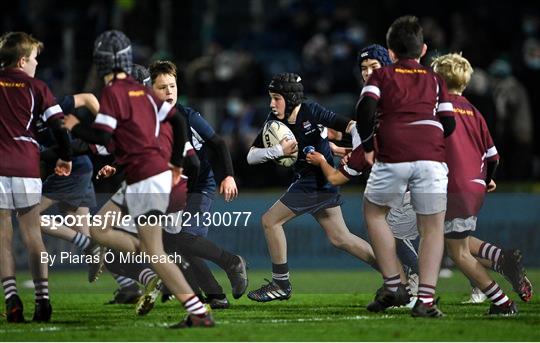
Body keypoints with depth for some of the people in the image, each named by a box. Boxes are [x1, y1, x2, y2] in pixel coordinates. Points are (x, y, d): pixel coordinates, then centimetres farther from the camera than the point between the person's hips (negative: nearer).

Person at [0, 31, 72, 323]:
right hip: (26, 167, 0)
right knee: (33, 236, 7)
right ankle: (42, 299, -1)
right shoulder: (35, 87, 6)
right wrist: (65, 157, 16)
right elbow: (58, 124, 2)